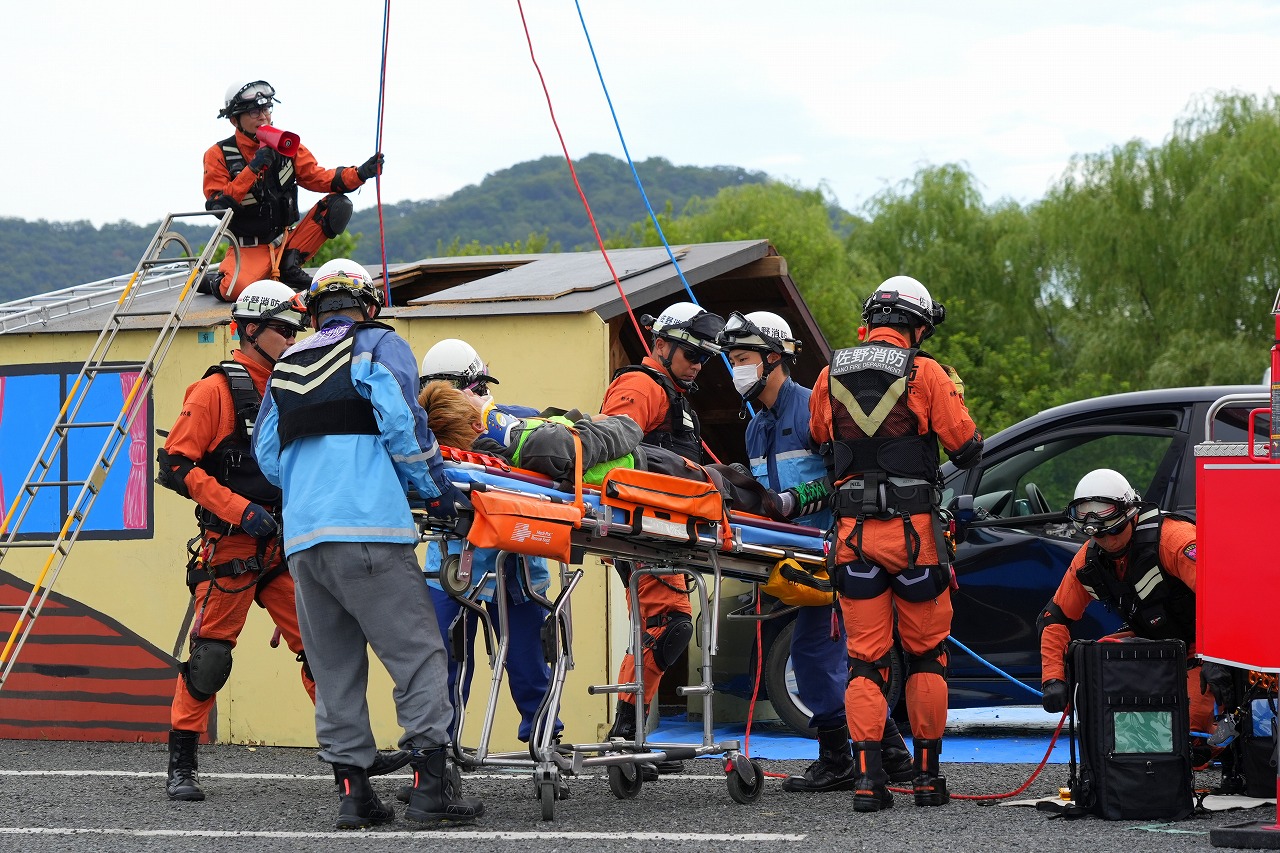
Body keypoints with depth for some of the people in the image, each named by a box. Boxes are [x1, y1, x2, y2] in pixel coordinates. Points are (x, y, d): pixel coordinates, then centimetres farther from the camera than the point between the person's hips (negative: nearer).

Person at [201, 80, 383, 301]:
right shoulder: (218, 155, -7)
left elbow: (316, 177, 3)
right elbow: (217, 207, -17)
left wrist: (359, 174, -14)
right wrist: (253, 169, -26)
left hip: (288, 241, 5)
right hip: (249, 249, -5)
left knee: (338, 204, -12)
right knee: (236, 289, -36)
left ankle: (289, 266, -7)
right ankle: (212, 281, 3)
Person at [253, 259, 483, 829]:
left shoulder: (285, 368, 21)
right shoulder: (380, 348, 6)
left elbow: (267, 456, 20)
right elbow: (402, 423, -6)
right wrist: (435, 490, 5)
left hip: (302, 539, 6)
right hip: (368, 530, -6)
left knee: (334, 668, 10)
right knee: (417, 654, -4)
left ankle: (351, 788, 7)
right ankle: (429, 783, -12)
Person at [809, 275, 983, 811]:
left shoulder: (830, 376, 5)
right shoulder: (925, 374, -6)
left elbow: (818, 440, 18)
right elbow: (967, 449, -2)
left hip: (854, 531, 2)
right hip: (913, 528, -2)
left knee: (865, 657, 5)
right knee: (926, 653, 11)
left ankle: (867, 776, -7)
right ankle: (926, 775, 12)